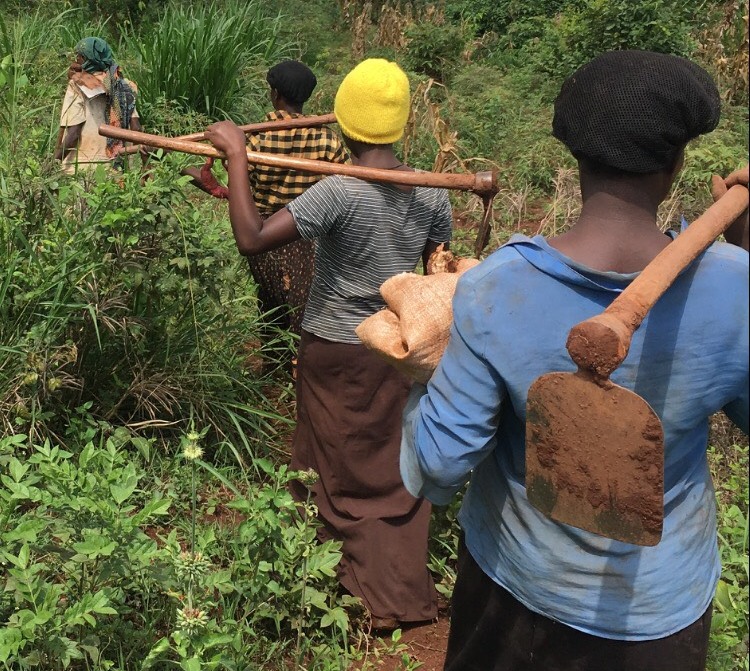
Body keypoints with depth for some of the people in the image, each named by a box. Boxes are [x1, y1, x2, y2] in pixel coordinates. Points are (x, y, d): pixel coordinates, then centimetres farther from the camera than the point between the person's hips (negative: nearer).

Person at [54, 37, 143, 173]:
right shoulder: (121, 85, 8)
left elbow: (73, 133, -13)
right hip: (113, 166, 5)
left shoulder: (78, 86, -5)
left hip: (81, 167, -5)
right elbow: (136, 128, 3)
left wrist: (55, 160, -7)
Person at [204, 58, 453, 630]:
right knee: (395, 474, 18)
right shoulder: (432, 194, -5)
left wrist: (237, 155, -21)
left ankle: (342, 590, 32)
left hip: (335, 353, -4)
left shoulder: (339, 192, -22)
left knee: (337, 476, 15)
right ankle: (405, 596, 31)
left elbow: (251, 239, -29)